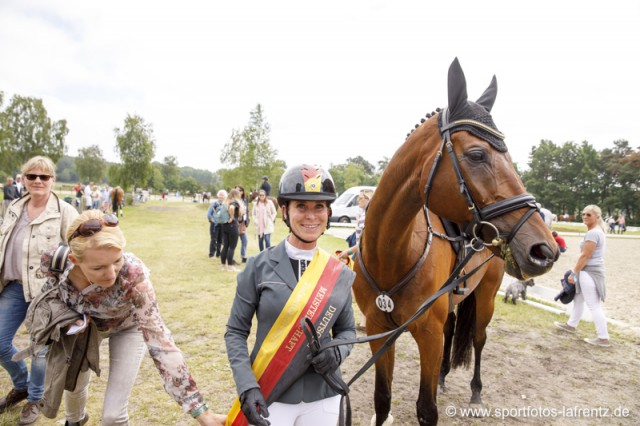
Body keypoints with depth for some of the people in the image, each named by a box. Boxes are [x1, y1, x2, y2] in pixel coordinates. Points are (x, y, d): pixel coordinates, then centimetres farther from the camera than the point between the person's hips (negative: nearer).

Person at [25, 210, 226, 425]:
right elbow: (51, 291, -6)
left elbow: (159, 341, -43)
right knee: (74, 384, 27)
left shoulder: (132, 274, -44)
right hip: (85, 324, 3)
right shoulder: (55, 261, -34)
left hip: (127, 327, -3)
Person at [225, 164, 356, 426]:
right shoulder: (259, 267, -10)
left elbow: (346, 330, 7)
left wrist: (337, 352, -13)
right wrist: (247, 387, -17)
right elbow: (235, 332, -6)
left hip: (323, 397, 3)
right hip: (268, 397, -2)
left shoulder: (339, 274, -3)